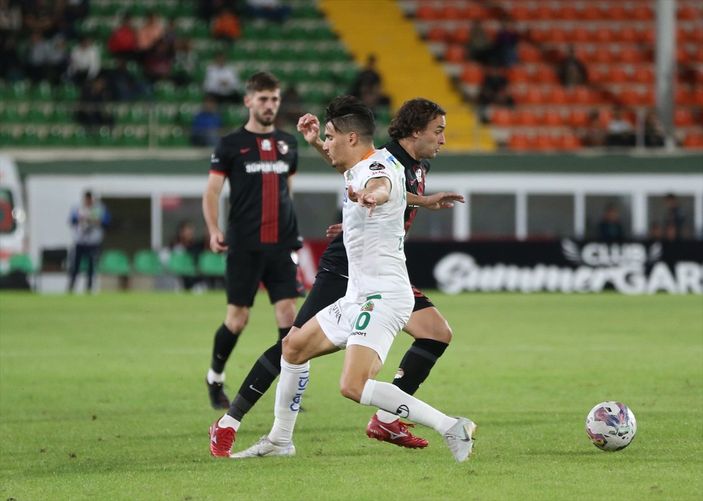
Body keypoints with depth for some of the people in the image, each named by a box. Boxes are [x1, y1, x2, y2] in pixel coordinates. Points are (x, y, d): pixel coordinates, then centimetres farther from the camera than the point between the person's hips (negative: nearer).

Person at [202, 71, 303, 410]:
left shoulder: (287, 144, 13)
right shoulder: (231, 145, -1)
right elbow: (211, 193, -2)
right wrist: (213, 230, -17)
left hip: (280, 245, 4)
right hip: (244, 246, -4)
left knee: (287, 312, -6)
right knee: (238, 318, 1)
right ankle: (215, 378, 24)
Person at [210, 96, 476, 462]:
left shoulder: (377, 168, -19)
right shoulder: (357, 169, 12)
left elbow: (381, 185, -46)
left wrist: (370, 196, -68)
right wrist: (314, 136, 39)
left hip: (382, 297, -11)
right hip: (358, 295, 11)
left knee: (354, 386, -26)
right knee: (295, 346, 25)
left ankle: (451, 428, -26)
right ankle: (280, 440, 39)